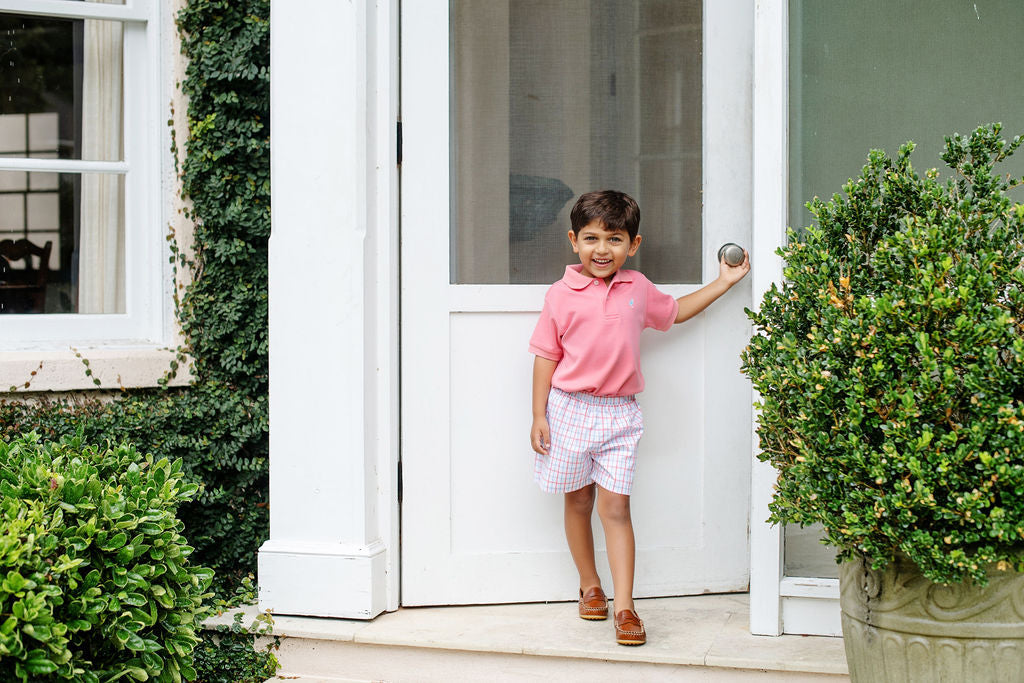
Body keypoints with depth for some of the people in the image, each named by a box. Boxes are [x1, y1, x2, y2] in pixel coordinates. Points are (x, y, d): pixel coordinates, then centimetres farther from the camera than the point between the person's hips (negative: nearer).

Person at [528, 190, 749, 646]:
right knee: (578, 502, 11)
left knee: (616, 508, -3)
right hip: (570, 408, -1)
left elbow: (675, 312, 26)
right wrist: (539, 416, -4)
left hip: (619, 413, 1)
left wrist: (724, 282, 24)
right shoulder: (561, 295, -4)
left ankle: (624, 607, -3)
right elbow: (546, 357, 0)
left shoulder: (638, 289, 6)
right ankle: (589, 586, 29)